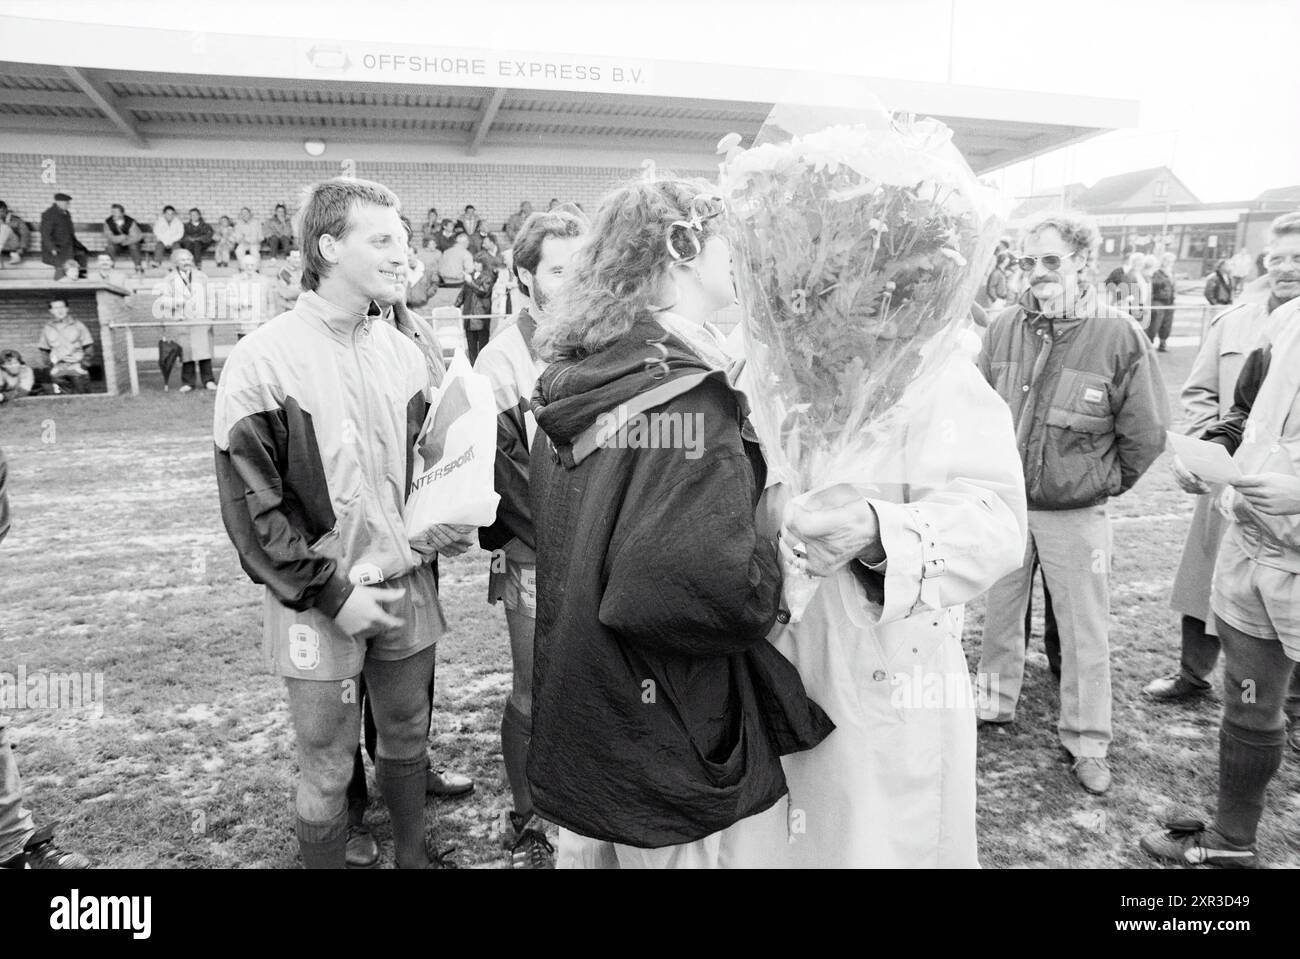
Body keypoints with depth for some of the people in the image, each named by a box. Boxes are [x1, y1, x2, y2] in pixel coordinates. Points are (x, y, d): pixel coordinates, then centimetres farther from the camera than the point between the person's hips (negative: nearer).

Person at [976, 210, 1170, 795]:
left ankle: (1086, 743, 26)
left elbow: (1147, 433, -5)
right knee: (998, 614, 17)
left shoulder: (1118, 335, -12)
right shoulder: (1004, 328, -3)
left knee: (1085, 632, 8)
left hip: (1076, 513, -3)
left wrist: (1107, 484, 3)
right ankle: (996, 705, 39)